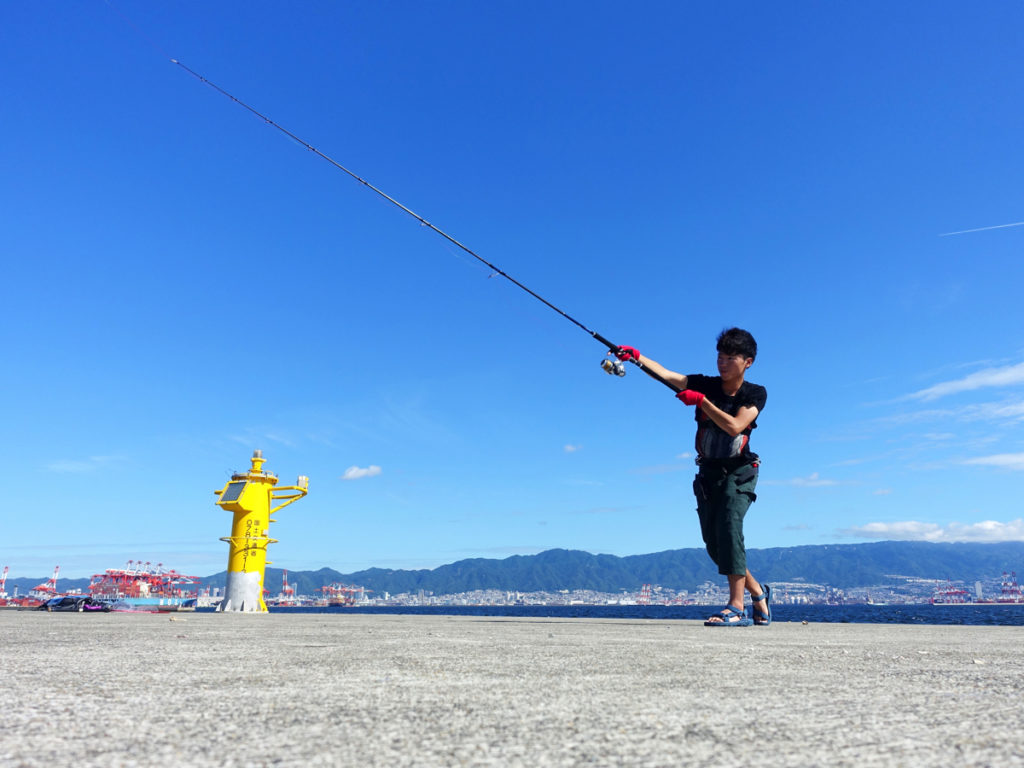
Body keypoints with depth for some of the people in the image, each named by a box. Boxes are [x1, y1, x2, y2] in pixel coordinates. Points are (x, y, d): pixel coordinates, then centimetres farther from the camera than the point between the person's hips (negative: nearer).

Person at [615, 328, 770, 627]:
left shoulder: (755, 394, -6)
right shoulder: (705, 384, -1)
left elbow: (734, 426, -23)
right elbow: (664, 373, -16)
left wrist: (701, 400, -25)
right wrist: (636, 356, -32)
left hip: (739, 472, -4)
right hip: (708, 471, 4)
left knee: (728, 525, -24)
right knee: (713, 540, 5)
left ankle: (737, 607, -21)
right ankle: (758, 593, 26)